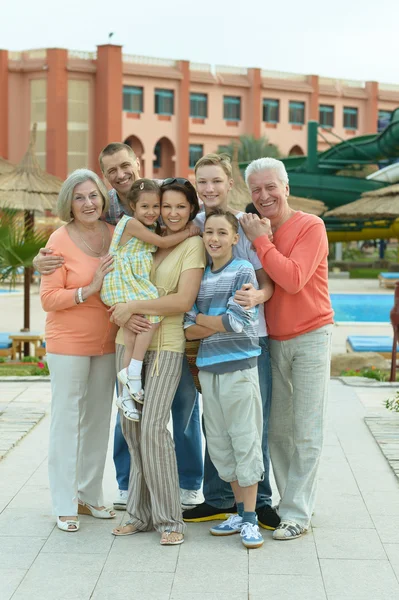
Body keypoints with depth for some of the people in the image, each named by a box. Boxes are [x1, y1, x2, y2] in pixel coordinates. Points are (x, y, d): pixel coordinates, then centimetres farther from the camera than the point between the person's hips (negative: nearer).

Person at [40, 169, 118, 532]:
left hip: (106, 342, 5)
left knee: (99, 420, 13)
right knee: (67, 421, 0)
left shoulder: (116, 235, 1)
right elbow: (48, 298, -13)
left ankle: (90, 496, 27)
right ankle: (64, 506, 9)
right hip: (69, 343, -5)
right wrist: (89, 290, -23)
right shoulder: (60, 241, -12)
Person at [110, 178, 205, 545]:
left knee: (153, 426, -14)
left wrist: (134, 306, -13)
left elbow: (184, 300, -13)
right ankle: (142, 514, 16)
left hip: (166, 344, -6)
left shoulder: (193, 244, -4)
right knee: (131, 426, 6)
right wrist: (125, 314, 0)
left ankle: (169, 519, -3)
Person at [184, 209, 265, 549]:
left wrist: (199, 319, -1)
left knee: (245, 441, -2)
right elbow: (189, 331, 3)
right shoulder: (200, 276, 11)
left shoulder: (243, 271, -3)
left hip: (239, 367, -6)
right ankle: (241, 512, 23)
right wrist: (219, 324, -13)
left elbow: (237, 321, -13)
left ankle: (250, 519, 6)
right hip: (209, 368, 6)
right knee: (220, 444, 10)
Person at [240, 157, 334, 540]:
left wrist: (261, 240, -17)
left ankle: (297, 513, 3)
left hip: (310, 338, -5)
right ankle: (288, 501, 21)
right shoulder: (253, 229, 7)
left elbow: (293, 279, -23)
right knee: (277, 429, 8)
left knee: (306, 433, -3)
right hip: (272, 341, 6)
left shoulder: (310, 227, -11)